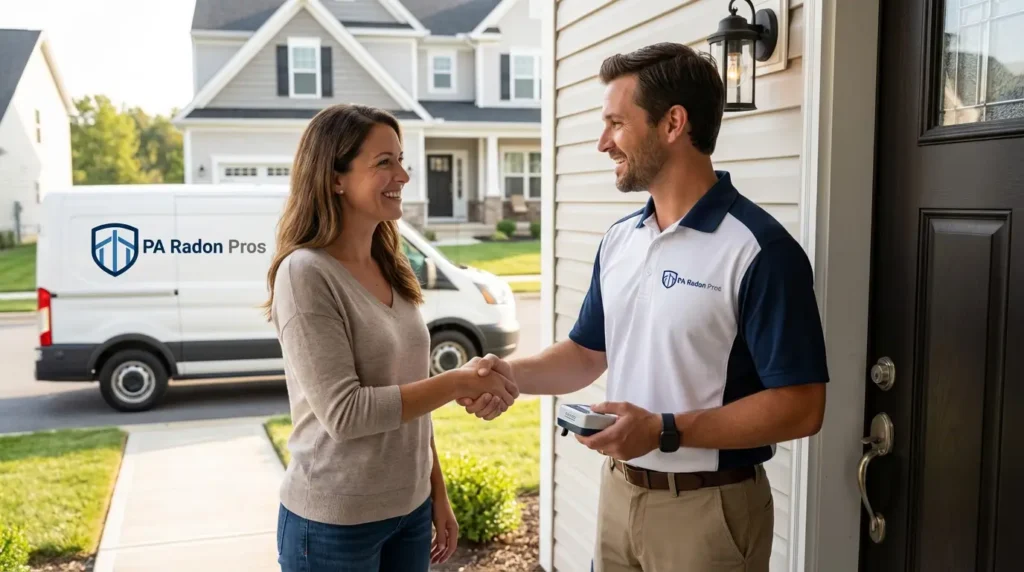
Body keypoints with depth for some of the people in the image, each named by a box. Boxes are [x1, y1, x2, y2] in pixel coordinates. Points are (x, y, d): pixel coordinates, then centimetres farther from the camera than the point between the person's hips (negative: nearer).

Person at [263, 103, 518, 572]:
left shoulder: (392, 269, 5)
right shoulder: (306, 274, -17)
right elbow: (343, 412, -21)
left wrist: (438, 496, 10)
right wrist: (458, 384, -18)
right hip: (334, 524, -6)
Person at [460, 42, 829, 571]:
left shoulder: (760, 249, -18)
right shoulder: (618, 239, 5)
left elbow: (800, 407, -19)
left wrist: (665, 431, -25)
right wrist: (511, 373, -4)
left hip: (707, 509, -6)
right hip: (617, 493, 7)